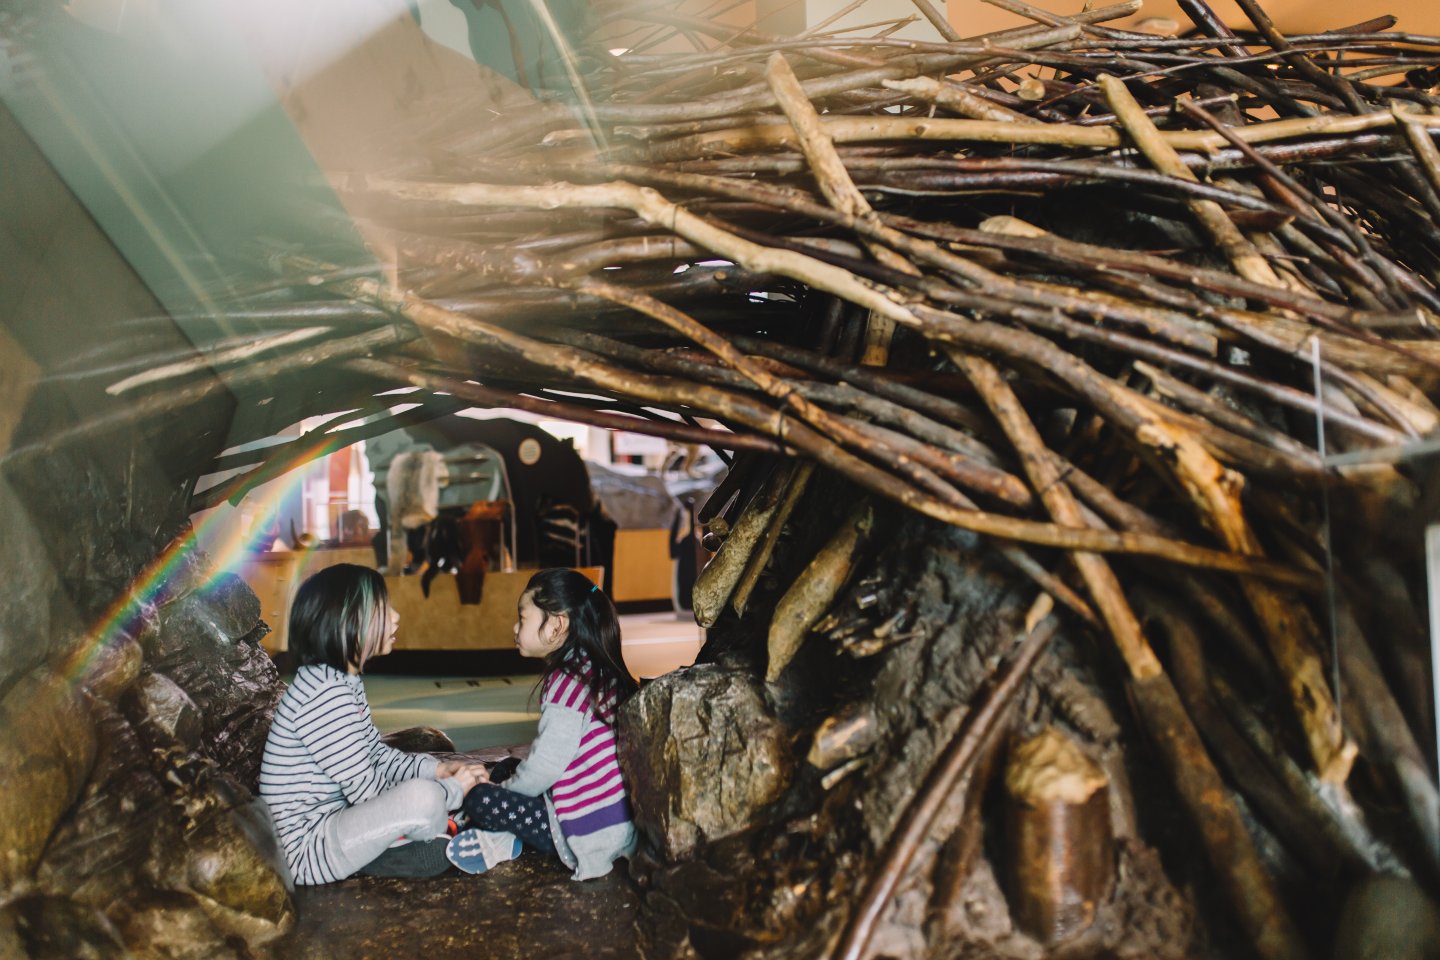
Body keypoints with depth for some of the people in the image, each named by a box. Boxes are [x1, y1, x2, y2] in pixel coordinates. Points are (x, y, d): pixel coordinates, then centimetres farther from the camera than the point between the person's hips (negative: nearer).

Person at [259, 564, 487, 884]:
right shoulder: (324, 693, -22)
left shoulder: (344, 680, 9)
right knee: (423, 797, -30)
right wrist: (453, 790, -11)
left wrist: (437, 769, 2)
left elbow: (377, 754, 17)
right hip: (306, 851, -11)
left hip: (332, 823, 11)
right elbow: (369, 792, -21)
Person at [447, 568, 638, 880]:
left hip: (592, 829, -10)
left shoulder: (567, 683, -19)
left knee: (480, 799, -11)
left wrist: (502, 788, 0)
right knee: (504, 771, 19)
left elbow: (543, 768, -18)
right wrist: (503, 781, 16)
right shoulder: (596, 670, 9)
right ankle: (507, 837, 1)